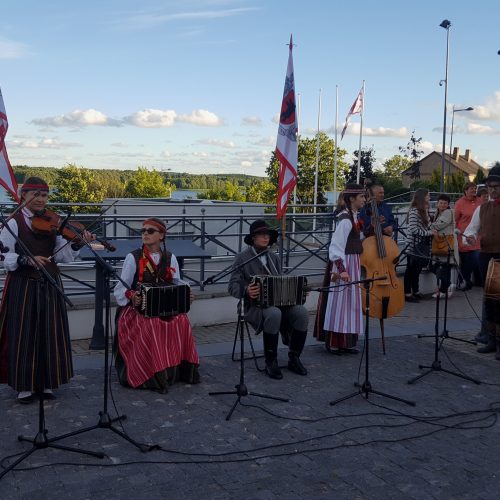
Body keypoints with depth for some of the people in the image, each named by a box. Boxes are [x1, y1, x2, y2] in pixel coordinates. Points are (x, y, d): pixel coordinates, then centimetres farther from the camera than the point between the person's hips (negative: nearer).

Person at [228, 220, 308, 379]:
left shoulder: (273, 257, 18)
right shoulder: (243, 257, 2)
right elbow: (233, 286, -4)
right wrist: (246, 291, -27)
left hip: (278, 302, 5)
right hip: (255, 305, -5)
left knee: (301, 312, -24)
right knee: (274, 314, -37)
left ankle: (294, 359, -9)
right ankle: (271, 363, -23)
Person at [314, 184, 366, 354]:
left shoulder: (353, 217, 10)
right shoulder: (346, 220, -18)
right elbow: (336, 247, -24)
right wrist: (341, 269, -30)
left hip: (352, 264, 10)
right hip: (344, 264, -10)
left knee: (350, 303, 13)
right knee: (339, 302, -2)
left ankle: (346, 342, 22)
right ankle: (333, 342, 8)